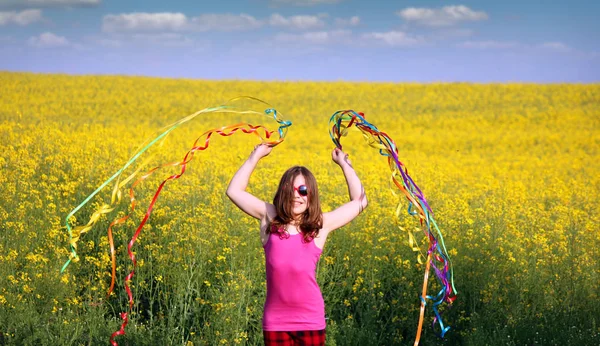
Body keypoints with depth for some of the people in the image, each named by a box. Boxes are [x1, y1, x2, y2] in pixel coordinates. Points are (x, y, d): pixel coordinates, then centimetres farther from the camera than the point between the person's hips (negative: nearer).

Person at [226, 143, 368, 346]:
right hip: (275, 321, 1)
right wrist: (256, 156, 10)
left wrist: (344, 164, 10)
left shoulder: (321, 225, 2)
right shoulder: (269, 218, 5)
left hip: (310, 320, 0)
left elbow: (359, 202, 7)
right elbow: (233, 191, 9)